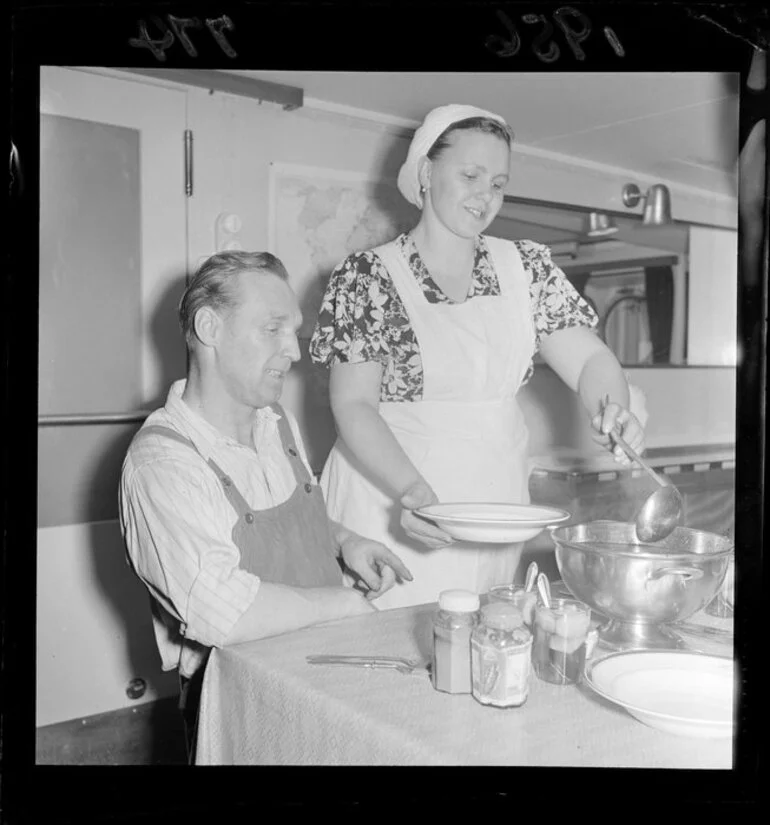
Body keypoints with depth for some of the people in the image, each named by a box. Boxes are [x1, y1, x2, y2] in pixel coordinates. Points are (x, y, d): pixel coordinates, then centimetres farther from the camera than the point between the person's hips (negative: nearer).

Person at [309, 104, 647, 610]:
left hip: (496, 504, 4)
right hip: (391, 500, -3)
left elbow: (588, 359, 2)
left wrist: (615, 412, -20)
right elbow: (354, 405, -11)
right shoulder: (367, 277, -6)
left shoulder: (526, 266, 6)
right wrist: (413, 489, -26)